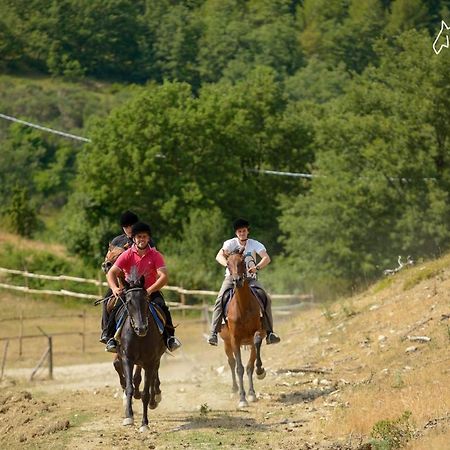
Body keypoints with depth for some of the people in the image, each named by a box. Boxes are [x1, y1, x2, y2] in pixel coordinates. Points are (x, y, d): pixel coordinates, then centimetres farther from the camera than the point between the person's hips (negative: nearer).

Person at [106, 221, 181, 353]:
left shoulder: (155, 255, -6)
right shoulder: (127, 255, -5)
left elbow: (164, 277, -17)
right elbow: (111, 273, -11)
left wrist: (149, 290, -32)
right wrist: (114, 288, -32)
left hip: (151, 291, -1)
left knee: (162, 307, -29)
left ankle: (170, 337, -21)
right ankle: (112, 338, -16)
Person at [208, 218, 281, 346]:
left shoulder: (255, 244, -2)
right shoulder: (231, 243, -5)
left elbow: (266, 258, -15)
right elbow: (219, 256, -21)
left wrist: (257, 267, -35)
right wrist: (228, 265, -42)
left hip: (250, 278, 1)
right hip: (232, 277, -1)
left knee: (266, 299, -19)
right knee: (220, 300, -25)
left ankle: (269, 332, -13)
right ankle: (213, 333, -23)